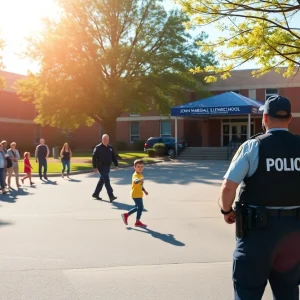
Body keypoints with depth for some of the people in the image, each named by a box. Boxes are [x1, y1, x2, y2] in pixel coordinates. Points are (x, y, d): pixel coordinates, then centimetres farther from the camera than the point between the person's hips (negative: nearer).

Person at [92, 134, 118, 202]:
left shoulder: (110, 148, 10)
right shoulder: (98, 148, -8)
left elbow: (114, 156, 14)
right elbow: (94, 158, -10)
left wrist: (116, 165, 5)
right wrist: (95, 167, -15)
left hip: (107, 167, 7)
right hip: (101, 167, -7)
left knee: (102, 180, 15)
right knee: (107, 181, -13)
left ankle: (95, 194, 30)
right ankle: (111, 196, -17)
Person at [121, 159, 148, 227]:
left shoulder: (140, 175, 11)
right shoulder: (136, 175, -21)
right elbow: (135, 181, -44)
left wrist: (144, 190, 21)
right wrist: (140, 180, -63)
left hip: (138, 194, 10)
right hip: (136, 194, -10)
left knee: (138, 207, 19)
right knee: (140, 207, -5)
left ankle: (126, 215, 27)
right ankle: (138, 222, 5)